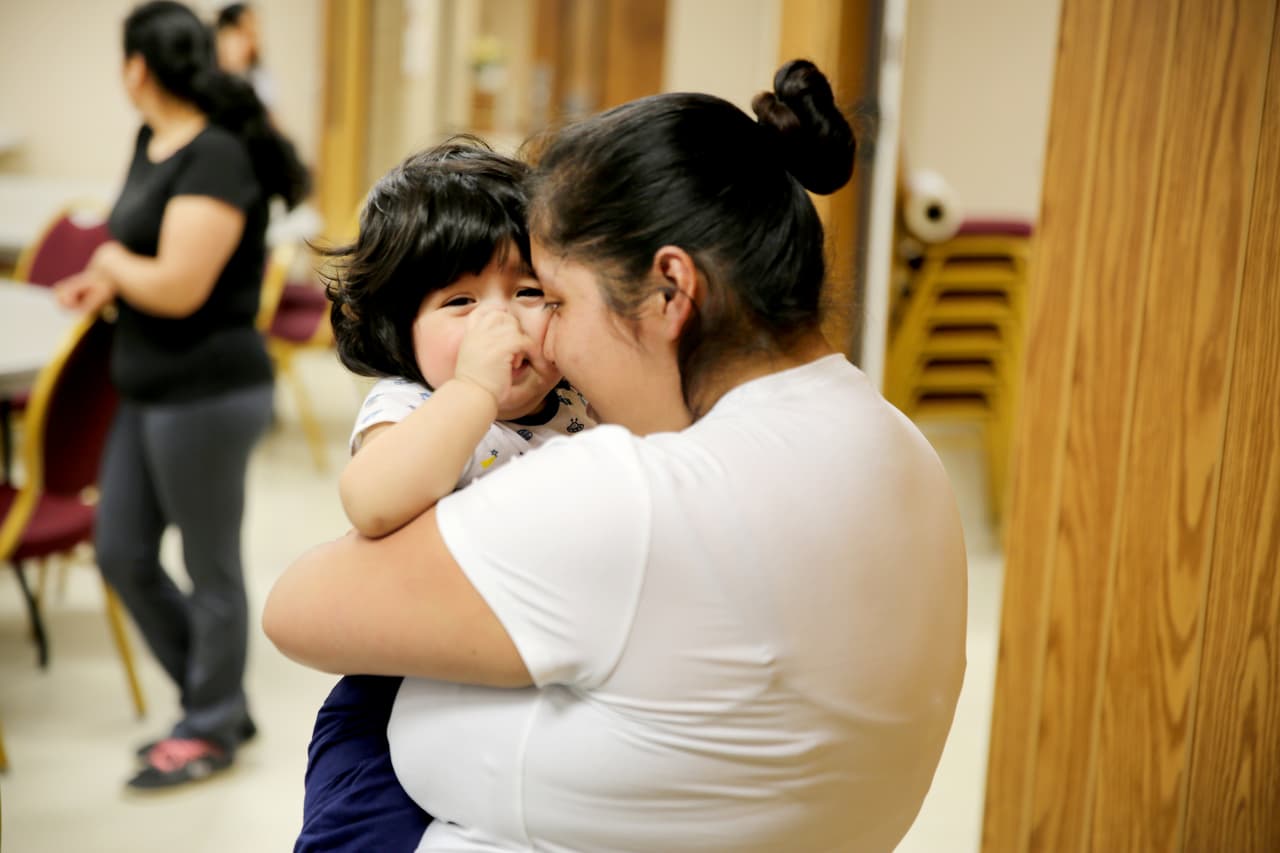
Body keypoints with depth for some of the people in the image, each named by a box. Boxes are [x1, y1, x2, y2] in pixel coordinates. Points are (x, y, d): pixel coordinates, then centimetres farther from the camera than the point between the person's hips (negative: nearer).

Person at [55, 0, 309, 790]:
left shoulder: (216, 160, -20)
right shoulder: (155, 142, 8)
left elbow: (178, 287, -26)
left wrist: (111, 261, -7)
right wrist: (108, 281, 2)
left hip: (208, 395, -10)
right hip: (150, 393, 10)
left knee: (211, 568, 6)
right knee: (123, 554, 16)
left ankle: (212, 729, 24)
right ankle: (217, 699, 31)